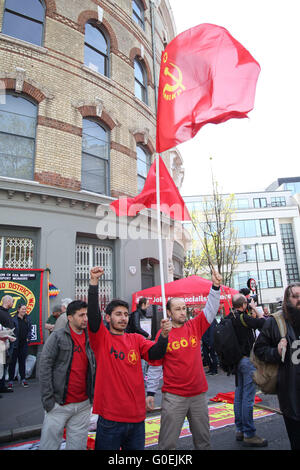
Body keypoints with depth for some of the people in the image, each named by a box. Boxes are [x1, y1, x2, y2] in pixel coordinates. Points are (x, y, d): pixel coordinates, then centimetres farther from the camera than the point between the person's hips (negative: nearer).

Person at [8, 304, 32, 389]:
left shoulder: (27, 319, 6)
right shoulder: (13, 319, -11)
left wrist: (28, 338, -1)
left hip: (24, 344, 4)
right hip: (15, 344, -4)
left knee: (22, 361, 13)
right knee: (13, 362, 3)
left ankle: (23, 379, 22)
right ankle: (10, 380, 14)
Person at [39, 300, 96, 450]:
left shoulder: (90, 338, 5)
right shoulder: (58, 337, -7)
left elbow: (94, 368, 12)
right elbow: (44, 367, -9)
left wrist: (92, 394, 8)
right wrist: (47, 398, -11)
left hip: (83, 404, 4)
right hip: (59, 404, -4)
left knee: (78, 444, 13)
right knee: (49, 444, 5)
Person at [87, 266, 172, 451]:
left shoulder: (136, 339, 6)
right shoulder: (102, 338, -5)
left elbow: (155, 353, -9)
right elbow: (93, 314, -20)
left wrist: (164, 335, -28)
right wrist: (94, 283, -30)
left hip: (137, 416, 3)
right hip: (110, 417, -3)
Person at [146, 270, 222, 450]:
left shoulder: (195, 326, 1)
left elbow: (211, 309, -9)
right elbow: (155, 366, -2)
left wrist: (215, 287, -23)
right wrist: (151, 392, -1)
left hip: (199, 393, 3)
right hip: (174, 396, -3)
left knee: (203, 439, 19)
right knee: (168, 442, 6)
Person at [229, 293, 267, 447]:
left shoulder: (229, 318, 5)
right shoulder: (243, 318, -21)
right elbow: (263, 322, -15)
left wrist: (251, 313, 14)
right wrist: (255, 308, -3)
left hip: (237, 360, 9)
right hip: (248, 360, -9)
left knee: (239, 395, 15)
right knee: (248, 398, -1)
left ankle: (240, 430, 26)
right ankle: (249, 435, 7)